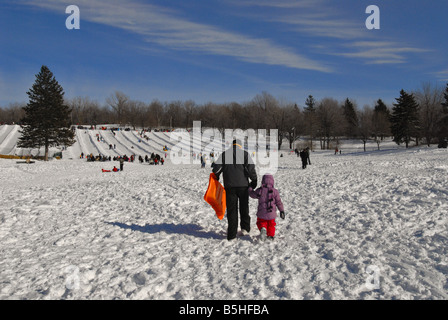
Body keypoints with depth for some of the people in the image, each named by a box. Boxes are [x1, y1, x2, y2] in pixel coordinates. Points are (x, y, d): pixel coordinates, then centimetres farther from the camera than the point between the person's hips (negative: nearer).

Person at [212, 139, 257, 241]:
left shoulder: (224, 154, 5)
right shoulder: (245, 154, 2)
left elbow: (216, 168, 0)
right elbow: (251, 169, -7)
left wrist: (216, 178, 17)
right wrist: (254, 181, 4)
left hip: (229, 186, 1)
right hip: (243, 185, 0)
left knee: (231, 210, 6)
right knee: (244, 207, 20)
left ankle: (232, 235, 4)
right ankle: (245, 227, 18)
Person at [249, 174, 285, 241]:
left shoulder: (259, 191, -6)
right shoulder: (274, 191, -6)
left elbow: (252, 194, 12)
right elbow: (279, 202, -2)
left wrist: (249, 188, 30)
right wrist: (282, 211, 9)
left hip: (261, 213, -1)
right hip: (271, 213, 1)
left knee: (261, 222, 17)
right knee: (271, 224, 23)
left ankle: (263, 228, -11)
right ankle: (271, 235, 21)